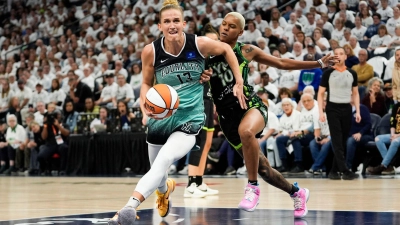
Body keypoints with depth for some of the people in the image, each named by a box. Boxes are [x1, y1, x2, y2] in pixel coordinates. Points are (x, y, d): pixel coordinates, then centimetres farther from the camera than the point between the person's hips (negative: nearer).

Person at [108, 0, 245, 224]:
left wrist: (239, 82, 5)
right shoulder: (151, 51, -9)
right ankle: (165, 190, 58)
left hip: (189, 119, -3)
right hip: (160, 119, 3)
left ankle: (130, 206, -39)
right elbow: (147, 83, 6)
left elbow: (226, 49, 8)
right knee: (158, 170, 20)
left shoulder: (200, 44, -12)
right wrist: (146, 107, -13)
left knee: (162, 162, -29)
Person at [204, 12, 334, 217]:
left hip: (251, 105, -2)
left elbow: (282, 63, 12)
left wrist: (319, 63, 11)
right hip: (227, 115, 2)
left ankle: (253, 187, -23)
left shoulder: (246, 51, 3)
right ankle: (296, 192, 34)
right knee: (261, 168, 7)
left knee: (246, 131, -40)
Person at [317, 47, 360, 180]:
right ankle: (345, 171, -10)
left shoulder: (352, 73, 7)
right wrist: (321, 112, -9)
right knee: (337, 141, -8)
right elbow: (320, 93, 0)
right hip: (333, 108, -4)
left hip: (347, 109, 4)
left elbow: (355, 93, 14)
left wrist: (358, 111, 4)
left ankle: (334, 170, 13)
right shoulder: (328, 73, -2)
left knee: (343, 141, 5)